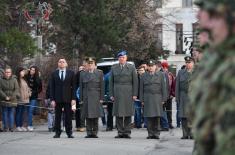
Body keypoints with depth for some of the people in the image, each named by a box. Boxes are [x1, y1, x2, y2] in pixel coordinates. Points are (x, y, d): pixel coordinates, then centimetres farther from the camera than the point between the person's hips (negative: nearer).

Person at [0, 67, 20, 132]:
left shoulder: (14, 80, 3)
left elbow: (17, 89, -1)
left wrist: (12, 97, -13)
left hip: (12, 100, 0)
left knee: (11, 114, 0)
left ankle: (11, 127, 3)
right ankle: (5, 127, 6)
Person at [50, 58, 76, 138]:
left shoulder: (71, 73, 7)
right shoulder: (54, 74, 8)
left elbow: (74, 87, 4)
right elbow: (51, 87, 5)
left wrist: (73, 98, -5)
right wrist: (52, 99, -3)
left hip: (68, 98, 0)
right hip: (57, 99, 1)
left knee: (68, 117, 1)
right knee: (57, 117, 2)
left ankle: (69, 133, 6)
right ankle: (57, 133, 8)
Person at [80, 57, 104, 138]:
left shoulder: (99, 73, 6)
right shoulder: (83, 74, 11)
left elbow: (102, 86, 3)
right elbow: (81, 87, 11)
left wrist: (101, 98, -4)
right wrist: (81, 98, 4)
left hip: (96, 97, -2)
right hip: (86, 97, 2)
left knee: (95, 115, -3)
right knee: (87, 116, -1)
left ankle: (94, 132, 2)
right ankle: (89, 132, 2)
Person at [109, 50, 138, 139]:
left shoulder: (131, 68, 5)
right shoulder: (114, 68, 10)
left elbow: (135, 82, 2)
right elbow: (111, 82, 10)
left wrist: (134, 94, -4)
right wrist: (111, 94, 4)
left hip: (128, 93, -2)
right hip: (117, 94, 2)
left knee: (128, 114, -1)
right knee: (118, 114, 0)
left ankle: (127, 132, 3)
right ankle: (120, 132, 5)